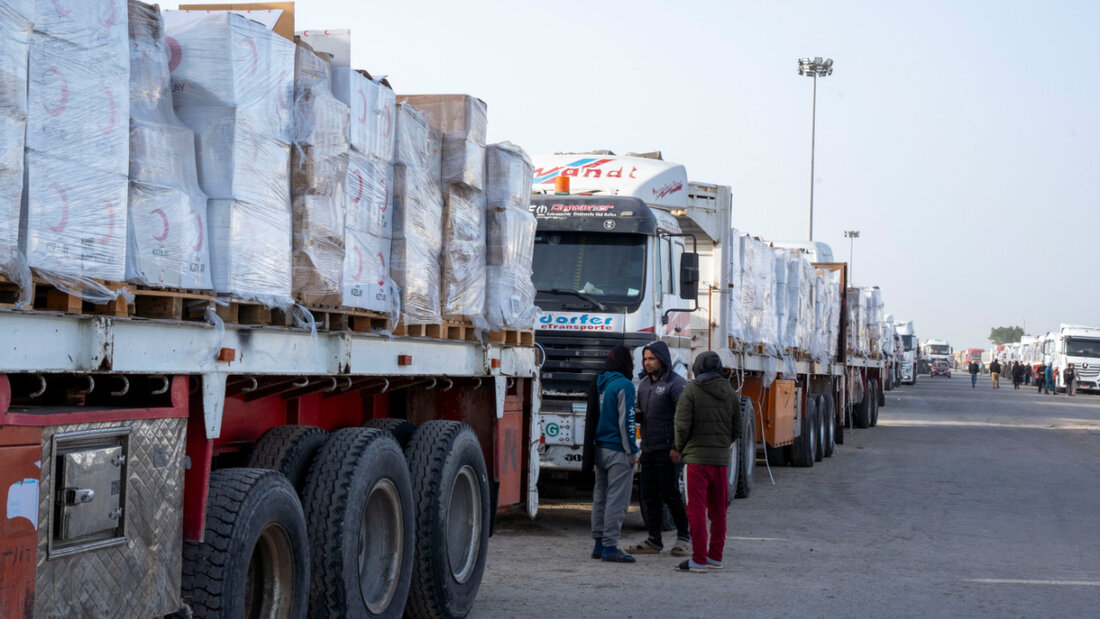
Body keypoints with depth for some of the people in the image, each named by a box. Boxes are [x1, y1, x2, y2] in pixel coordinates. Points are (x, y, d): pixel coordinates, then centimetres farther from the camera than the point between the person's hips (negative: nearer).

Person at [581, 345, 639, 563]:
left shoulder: (599, 383, 13)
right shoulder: (624, 385, -13)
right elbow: (626, 420, -16)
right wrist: (631, 451, -10)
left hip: (600, 448, 9)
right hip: (617, 451, -8)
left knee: (601, 497, 13)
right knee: (617, 500, -5)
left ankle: (599, 544, 17)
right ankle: (609, 547, -6)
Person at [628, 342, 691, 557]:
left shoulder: (676, 384, -10)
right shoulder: (645, 383, 15)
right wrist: (636, 415, 1)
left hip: (668, 450, -8)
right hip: (648, 448, 8)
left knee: (670, 494, -4)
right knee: (650, 495, 8)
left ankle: (684, 536, 11)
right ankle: (654, 540, 13)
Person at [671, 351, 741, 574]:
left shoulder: (691, 391, -7)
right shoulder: (730, 393, 9)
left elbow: (682, 425, -12)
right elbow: (736, 430, 12)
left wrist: (679, 448, 4)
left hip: (697, 457, -5)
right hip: (722, 458, 5)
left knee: (696, 509, -4)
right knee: (718, 510, 13)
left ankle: (699, 559, -6)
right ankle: (715, 555, 18)